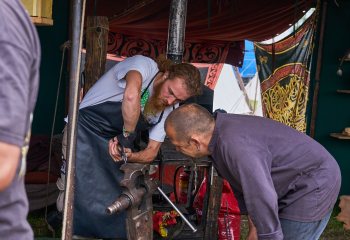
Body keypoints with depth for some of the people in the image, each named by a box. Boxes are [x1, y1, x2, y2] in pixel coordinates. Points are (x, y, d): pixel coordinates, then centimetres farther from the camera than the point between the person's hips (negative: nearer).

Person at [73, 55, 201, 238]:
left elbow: (151, 152, 1)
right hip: (86, 133, -6)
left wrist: (129, 156, -19)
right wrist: (128, 135, -31)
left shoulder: (170, 110, 1)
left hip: (117, 144, 6)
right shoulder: (144, 65, -19)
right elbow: (131, 94, -43)